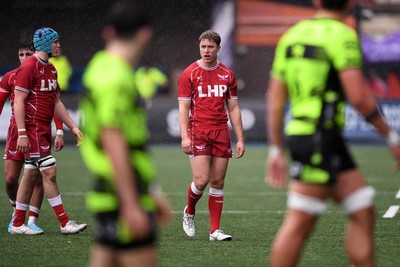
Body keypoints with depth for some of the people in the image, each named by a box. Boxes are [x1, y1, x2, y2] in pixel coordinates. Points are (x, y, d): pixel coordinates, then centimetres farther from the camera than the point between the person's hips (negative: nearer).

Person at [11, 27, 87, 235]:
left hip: (44, 130, 9)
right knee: (49, 172, -10)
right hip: (32, 129, -9)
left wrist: (73, 127, 17)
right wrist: (22, 134, -22)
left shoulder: (51, 69, 16)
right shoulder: (29, 67, -12)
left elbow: (56, 102, 22)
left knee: (31, 174, 10)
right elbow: (19, 101, -17)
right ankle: (64, 223, -8)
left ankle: (18, 224, 15)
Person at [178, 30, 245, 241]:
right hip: (198, 132, -3)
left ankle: (215, 230, 6)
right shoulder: (189, 74, 0)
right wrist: (185, 137, -15)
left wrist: (240, 139, 6)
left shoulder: (227, 75, 10)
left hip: (221, 132, 3)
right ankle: (189, 212, 18)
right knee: (201, 181, -12)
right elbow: (183, 108, -3)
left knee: (218, 182, 2)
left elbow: (233, 109, 12)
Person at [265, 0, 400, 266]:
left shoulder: (292, 34, 14)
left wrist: (276, 150, 18)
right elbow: (358, 97, -16)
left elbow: (275, 98, 14)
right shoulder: (342, 35, -9)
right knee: (300, 224, -7)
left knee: (363, 213, 10)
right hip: (320, 137, -8)